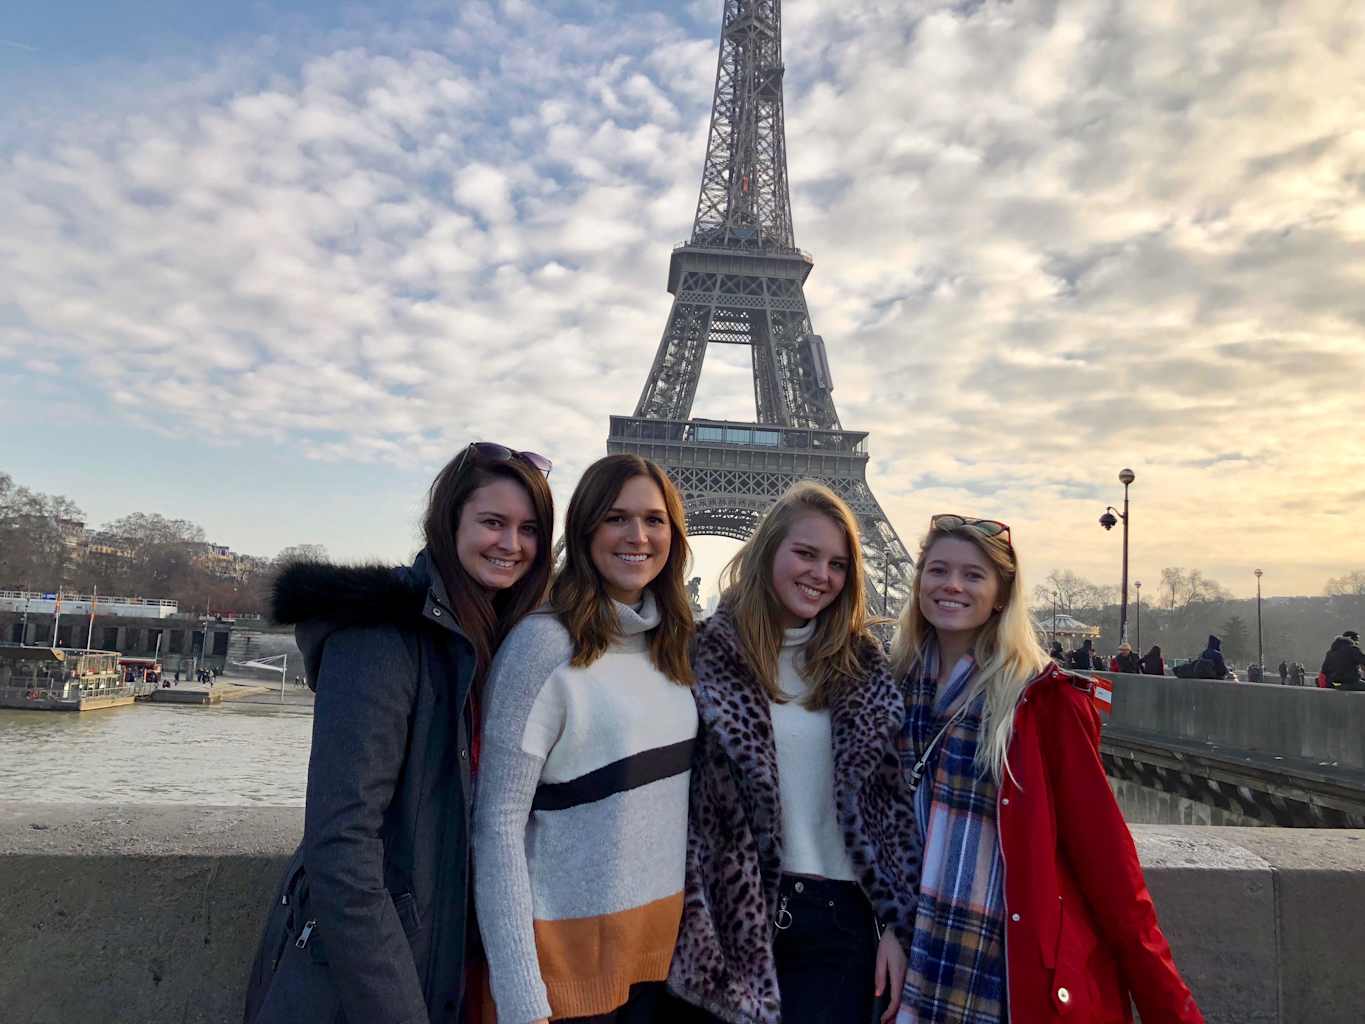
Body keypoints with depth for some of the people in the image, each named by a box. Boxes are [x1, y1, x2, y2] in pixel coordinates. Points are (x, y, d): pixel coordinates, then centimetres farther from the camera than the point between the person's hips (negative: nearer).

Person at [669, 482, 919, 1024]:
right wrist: (689, 923, -9)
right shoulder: (708, 651, -5)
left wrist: (898, 924, 0)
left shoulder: (863, 663, 3)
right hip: (729, 913, -1)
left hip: (840, 917, 2)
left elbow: (893, 799, 3)